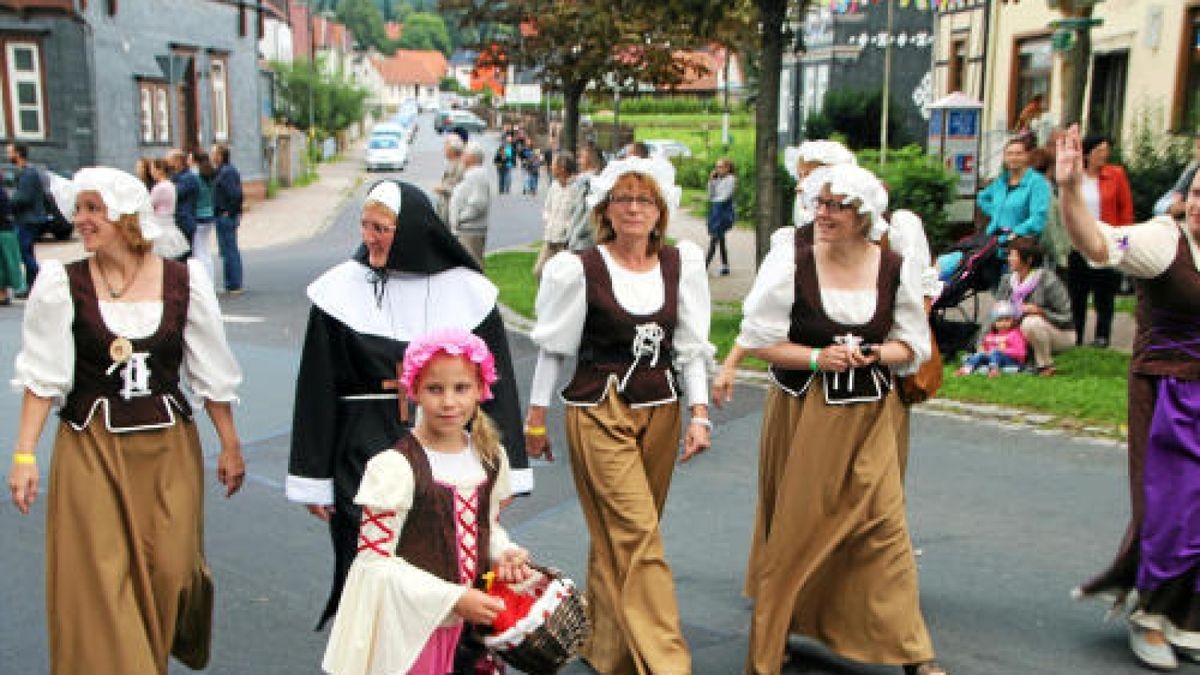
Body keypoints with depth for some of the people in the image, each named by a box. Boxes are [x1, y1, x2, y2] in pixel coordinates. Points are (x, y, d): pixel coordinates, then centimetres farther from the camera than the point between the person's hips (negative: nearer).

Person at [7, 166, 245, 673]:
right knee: (97, 581, 0)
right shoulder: (62, 285, -5)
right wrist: (24, 455, -7)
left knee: (170, 569, 5)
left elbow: (211, 375, 3)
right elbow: (42, 377, -2)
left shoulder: (183, 283, -4)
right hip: (89, 447, 0)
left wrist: (230, 445, 8)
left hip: (167, 446, 1)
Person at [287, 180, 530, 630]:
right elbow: (317, 391, 1)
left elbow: (496, 383, 4)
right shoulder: (342, 290, -1)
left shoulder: (468, 292, 0)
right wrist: (313, 480, 0)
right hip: (365, 458, 0)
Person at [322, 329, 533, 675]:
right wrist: (454, 598, -19)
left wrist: (505, 553, -5)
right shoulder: (396, 466, -17)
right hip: (409, 631, -5)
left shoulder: (491, 457, 2)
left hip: (472, 620, 5)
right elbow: (375, 560, -16)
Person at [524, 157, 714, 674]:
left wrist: (699, 412, 0)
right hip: (600, 413, -4)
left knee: (620, 536, 13)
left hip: (660, 412, 4)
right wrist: (535, 417, 3)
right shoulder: (580, 270, -7)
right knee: (638, 536, -9)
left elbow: (690, 346, 7)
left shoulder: (682, 264, 4)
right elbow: (553, 347, 1)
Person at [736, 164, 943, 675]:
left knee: (884, 522, 2)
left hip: (869, 414, 2)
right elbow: (758, 339, -7)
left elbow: (914, 344, 7)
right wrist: (817, 357, -18)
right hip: (802, 414, -2)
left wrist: (871, 354, -13)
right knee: (792, 526, 6)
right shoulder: (791, 260, -9)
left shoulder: (895, 269, -2)